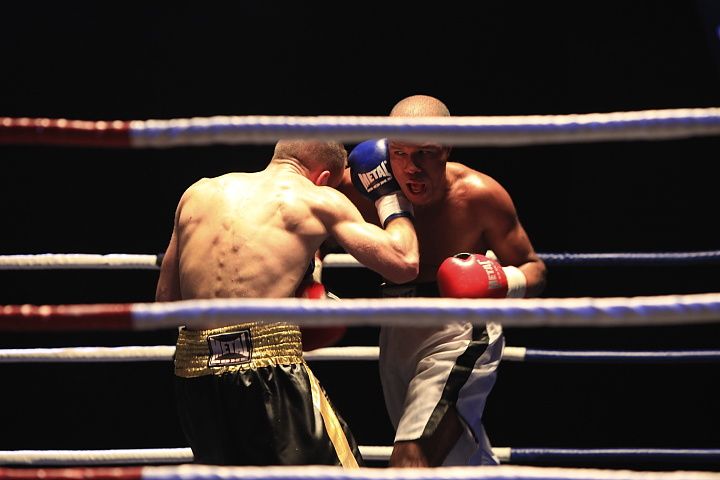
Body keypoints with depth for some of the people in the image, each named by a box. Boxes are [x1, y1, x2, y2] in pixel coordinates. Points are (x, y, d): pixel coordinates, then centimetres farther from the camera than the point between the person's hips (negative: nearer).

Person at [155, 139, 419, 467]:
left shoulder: (198, 193, 19)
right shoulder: (318, 199, 6)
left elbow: (165, 299, 23)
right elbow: (404, 263, 4)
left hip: (192, 364, 5)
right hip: (268, 363, -5)